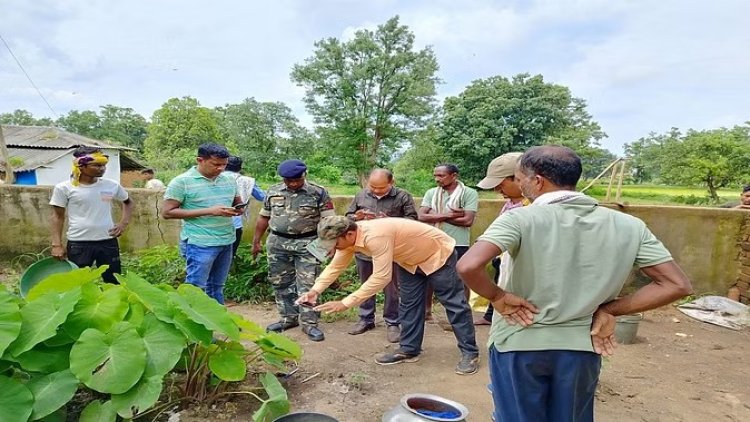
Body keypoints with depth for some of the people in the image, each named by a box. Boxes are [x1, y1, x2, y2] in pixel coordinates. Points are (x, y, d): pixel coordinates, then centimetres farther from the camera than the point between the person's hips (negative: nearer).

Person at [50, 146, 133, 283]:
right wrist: (57, 244, -4)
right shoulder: (64, 188, -4)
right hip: (78, 244, -2)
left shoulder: (112, 185, 3)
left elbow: (128, 202, 20)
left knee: (115, 282, 9)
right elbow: (58, 216, 1)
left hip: (108, 241, 3)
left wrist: (123, 223, 6)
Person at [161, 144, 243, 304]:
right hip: (200, 244, -6)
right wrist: (208, 211, -19)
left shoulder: (229, 180, 7)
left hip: (226, 242, 6)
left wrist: (239, 210, -8)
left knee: (217, 287, 16)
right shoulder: (182, 182, -9)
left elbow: (238, 202, 20)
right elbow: (167, 212, -12)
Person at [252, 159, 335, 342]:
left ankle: (309, 323, 8)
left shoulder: (318, 192, -6)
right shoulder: (273, 192, 5)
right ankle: (288, 318, 25)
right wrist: (256, 241, 13)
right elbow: (263, 218, 12)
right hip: (277, 243, 4)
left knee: (307, 284, -1)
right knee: (281, 283, 11)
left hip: (307, 244, -4)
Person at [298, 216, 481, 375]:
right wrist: (315, 290, -16)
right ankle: (409, 349, 22)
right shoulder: (349, 236, -12)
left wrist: (345, 303, -39)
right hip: (410, 260, 9)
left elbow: (381, 278, -42)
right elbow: (335, 266, -2)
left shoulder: (375, 236, -41)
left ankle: (470, 353, 10)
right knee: (409, 303, 11)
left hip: (438, 253, -8)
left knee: (453, 304, 0)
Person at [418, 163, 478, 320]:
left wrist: (437, 216, -12)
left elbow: (468, 220, -17)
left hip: (458, 244, -4)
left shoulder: (469, 193, -7)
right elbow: (422, 216, -8)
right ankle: (426, 310, 33)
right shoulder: (431, 193, 4)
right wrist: (448, 214, -19)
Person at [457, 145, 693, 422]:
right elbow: (677, 285, -2)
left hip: (519, 344, -3)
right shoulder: (628, 226, -4)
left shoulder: (521, 219, -18)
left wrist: (498, 297, -13)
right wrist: (610, 309, 0)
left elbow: (468, 267, -31)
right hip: (583, 347, 4)